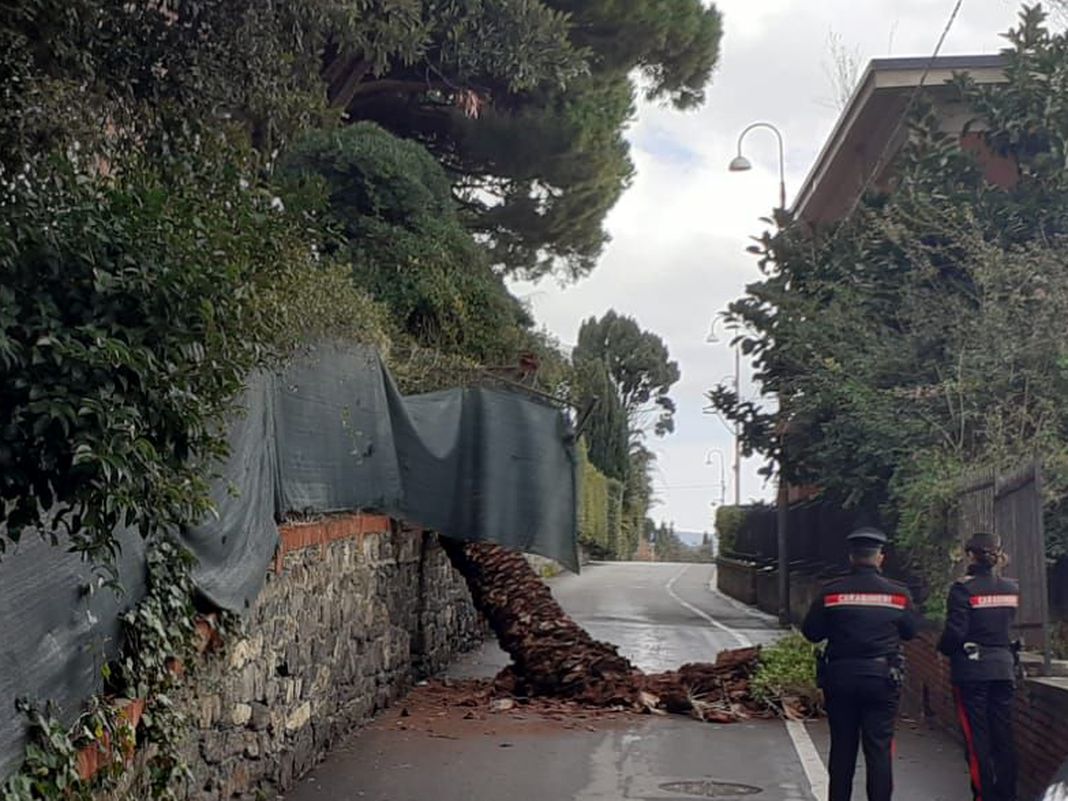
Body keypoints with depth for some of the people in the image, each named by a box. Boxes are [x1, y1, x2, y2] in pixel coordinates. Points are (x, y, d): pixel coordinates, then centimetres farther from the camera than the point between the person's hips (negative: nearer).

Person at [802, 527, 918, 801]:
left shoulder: (831, 592, -7)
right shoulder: (898, 593, -4)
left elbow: (811, 632, -1)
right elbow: (911, 631, 8)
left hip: (840, 676, 1)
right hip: (882, 678, -1)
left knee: (842, 748, 11)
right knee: (879, 749, 4)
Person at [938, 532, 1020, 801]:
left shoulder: (963, 589, -12)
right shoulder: (1011, 588, 4)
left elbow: (955, 631, -13)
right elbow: (1010, 625, 12)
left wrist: (944, 648, 3)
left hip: (971, 670, -5)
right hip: (1003, 668, 5)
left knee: (977, 738, 1)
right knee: (1004, 734, 10)